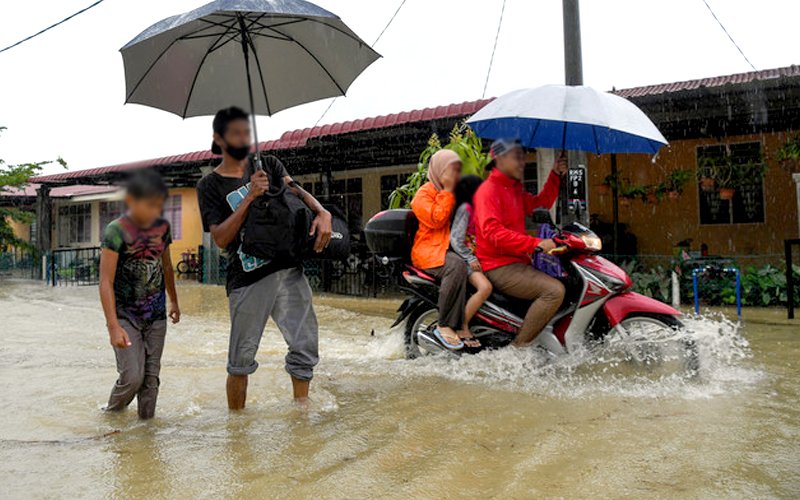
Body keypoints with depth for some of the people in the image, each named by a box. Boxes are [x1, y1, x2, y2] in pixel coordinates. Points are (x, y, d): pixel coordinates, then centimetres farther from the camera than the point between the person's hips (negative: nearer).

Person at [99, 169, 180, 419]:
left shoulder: (162, 227, 1)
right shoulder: (117, 231, -15)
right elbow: (106, 282, -17)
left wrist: (173, 301, 27)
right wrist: (113, 326, -22)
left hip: (156, 316, 5)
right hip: (125, 315, -4)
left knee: (151, 375, 6)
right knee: (132, 376, -8)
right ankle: (113, 412, 21)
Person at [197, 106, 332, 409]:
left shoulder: (269, 164, 15)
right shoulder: (210, 186, 4)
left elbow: (296, 191, 2)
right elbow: (221, 238, -7)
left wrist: (321, 212, -19)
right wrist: (250, 197, -16)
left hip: (289, 270, 3)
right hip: (248, 279, -3)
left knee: (306, 347, 1)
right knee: (241, 360, 4)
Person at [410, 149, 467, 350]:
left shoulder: (453, 193, 22)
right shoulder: (425, 193, -1)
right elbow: (436, 220, -16)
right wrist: (448, 192, -12)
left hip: (450, 246, 7)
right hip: (428, 249, -7)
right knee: (456, 265, -37)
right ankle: (444, 326, -32)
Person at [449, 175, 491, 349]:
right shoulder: (465, 208, -8)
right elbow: (455, 239, -15)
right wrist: (470, 259, -18)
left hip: (479, 257, 9)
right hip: (467, 258, -9)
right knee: (485, 287, -31)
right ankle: (462, 328, -19)